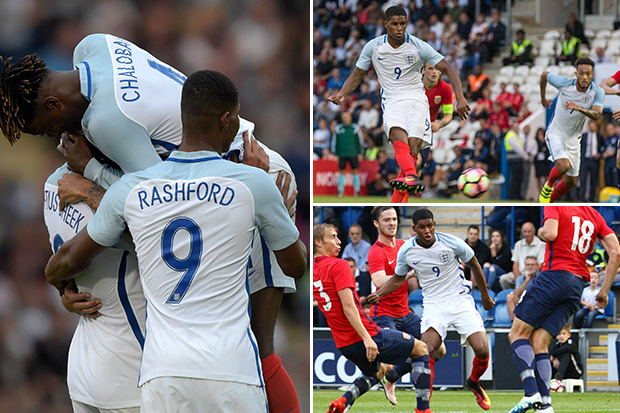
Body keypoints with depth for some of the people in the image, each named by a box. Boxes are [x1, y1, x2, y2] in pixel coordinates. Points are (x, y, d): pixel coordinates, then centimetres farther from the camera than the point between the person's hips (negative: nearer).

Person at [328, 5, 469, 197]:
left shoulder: (418, 46, -3)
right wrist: (342, 93, -6)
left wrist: (460, 98, -16)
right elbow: (357, 75, 14)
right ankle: (411, 176, -56)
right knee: (397, 133, -33)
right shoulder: (373, 47, 2)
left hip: (416, 100, 1)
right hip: (392, 101, -1)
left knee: (414, 145, -23)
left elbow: (448, 69, -3)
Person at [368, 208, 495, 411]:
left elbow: (474, 265, 6)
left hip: (461, 301, 0)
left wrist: (485, 296, 13)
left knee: (482, 350, -13)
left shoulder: (452, 243, -12)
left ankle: (474, 383, 20)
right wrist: (379, 293, -4)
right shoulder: (406, 251, -6)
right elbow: (398, 278, 14)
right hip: (434, 304, 0)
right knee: (428, 352, -26)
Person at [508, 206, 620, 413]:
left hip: (555, 274, -6)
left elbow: (550, 234, -19)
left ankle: (531, 394, -17)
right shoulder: (595, 216, 16)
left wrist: (540, 232, 5)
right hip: (578, 284, 6)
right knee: (539, 342, 6)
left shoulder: (554, 206, -1)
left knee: (518, 333, 1)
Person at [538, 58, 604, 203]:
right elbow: (544, 75, 0)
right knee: (563, 165, -29)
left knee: (570, 181, 9)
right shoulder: (564, 83, -19)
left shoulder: (598, 92, -16)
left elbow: (597, 115, -32)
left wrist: (580, 108, -50)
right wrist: (543, 99, 13)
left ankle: (548, 203, 34)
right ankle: (548, 186, 4)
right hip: (555, 133, -4)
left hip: (573, 138, 4)